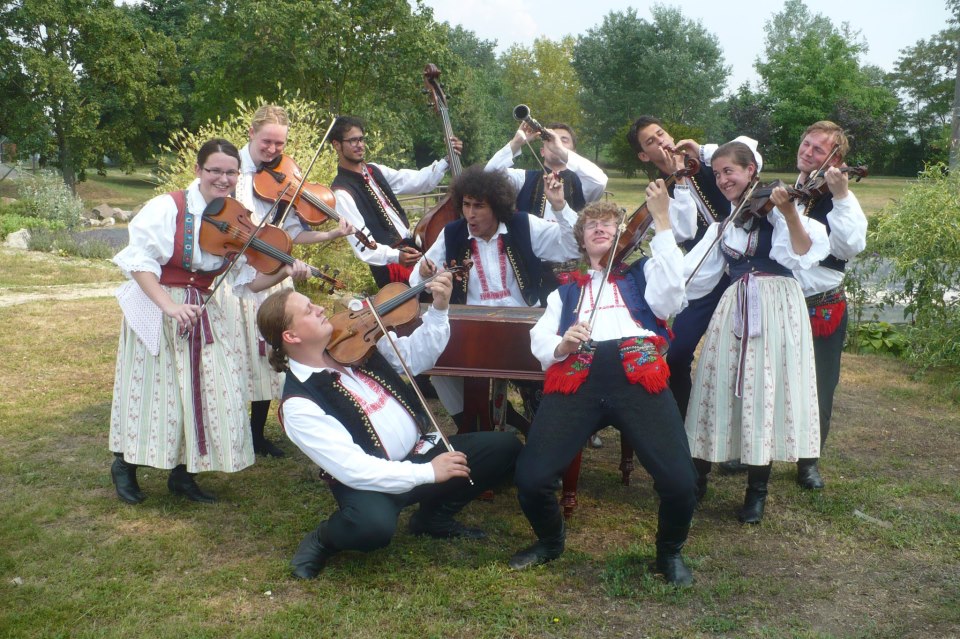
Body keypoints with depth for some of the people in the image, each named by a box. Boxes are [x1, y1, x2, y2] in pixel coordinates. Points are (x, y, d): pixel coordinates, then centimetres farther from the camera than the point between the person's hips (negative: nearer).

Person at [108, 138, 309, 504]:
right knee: (153, 391, 3)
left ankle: (182, 473, 23)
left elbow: (247, 281, -1)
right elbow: (139, 261, -16)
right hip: (155, 312, -4)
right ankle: (125, 465, 30)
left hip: (204, 315, 4)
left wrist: (284, 273, -19)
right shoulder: (167, 208, -13)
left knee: (207, 393, 2)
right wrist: (169, 305, -28)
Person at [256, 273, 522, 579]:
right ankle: (323, 539, -1)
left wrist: (438, 310, -6)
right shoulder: (299, 403, -19)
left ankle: (433, 517, 17)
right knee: (374, 527, -40)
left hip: (420, 450, 7)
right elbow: (351, 467, -25)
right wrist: (427, 473, -25)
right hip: (372, 480, -7)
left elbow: (415, 357, 10)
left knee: (504, 446, -3)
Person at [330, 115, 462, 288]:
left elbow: (417, 182, 8)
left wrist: (447, 160, -5)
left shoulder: (375, 171, 11)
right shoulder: (342, 192, -12)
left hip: (412, 247, 8)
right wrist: (396, 257, -35)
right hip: (389, 263, -8)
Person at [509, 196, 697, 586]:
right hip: (578, 379, 2)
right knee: (530, 477, -18)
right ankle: (550, 541, 17)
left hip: (636, 376, -1)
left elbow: (671, 291, 2)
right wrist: (562, 344, -6)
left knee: (680, 482, -21)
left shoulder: (641, 273, 26)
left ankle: (670, 551, 13)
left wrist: (661, 219, 1)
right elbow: (539, 340, 18)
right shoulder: (567, 290, 30)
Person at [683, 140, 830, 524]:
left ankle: (757, 492, 9)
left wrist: (790, 212, -30)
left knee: (764, 391, -3)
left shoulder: (773, 207, -1)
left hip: (774, 308, -5)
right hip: (734, 310, 5)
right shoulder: (723, 223, 16)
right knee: (723, 389, 7)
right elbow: (695, 273, 14)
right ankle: (698, 477, 19)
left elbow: (801, 254, -16)